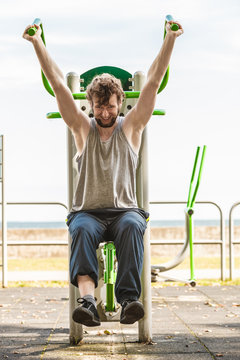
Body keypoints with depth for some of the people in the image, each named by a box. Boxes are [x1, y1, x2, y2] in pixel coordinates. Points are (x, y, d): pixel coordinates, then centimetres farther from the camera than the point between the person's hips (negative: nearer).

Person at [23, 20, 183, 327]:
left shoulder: (131, 127, 12)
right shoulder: (82, 128, 13)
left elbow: (153, 82, 6)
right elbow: (58, 83, 8)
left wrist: (170, 39, 0)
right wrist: (37, 42, 5)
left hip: (125, 210, 0)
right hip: (88, 211, 0)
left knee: (132, 226, -36)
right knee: (82, 230, -36)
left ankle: (129, 298, -49)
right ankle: (87, 298, -55)